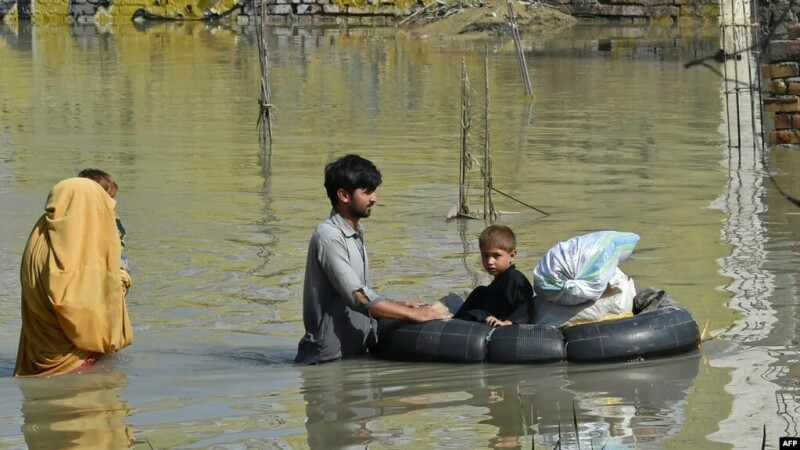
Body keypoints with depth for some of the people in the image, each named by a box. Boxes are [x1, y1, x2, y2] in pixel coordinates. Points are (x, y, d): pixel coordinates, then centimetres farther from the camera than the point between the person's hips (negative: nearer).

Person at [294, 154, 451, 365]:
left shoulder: (355, 235, 14)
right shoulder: (328, 237, -15)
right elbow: (359, 298, -23)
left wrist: (400, 305, 5)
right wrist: (414, 314, -20)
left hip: (354, 353, 9)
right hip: (329, 359, -9)